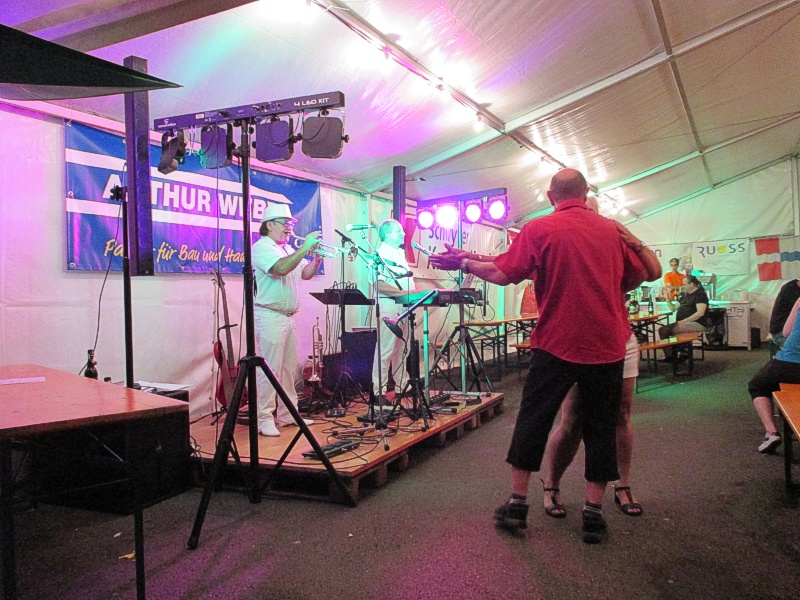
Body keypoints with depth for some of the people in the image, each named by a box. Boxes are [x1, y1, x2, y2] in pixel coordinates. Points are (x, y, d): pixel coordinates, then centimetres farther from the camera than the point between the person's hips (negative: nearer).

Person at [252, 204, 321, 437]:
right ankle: (264, 419, 0)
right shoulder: (261, 247, -8)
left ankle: (287, 414, 19)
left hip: (288, 316, 9)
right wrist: (304, 248, -22)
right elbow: (281, 268, -25)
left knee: (289, 367, 11)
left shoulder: (288, 250, 20)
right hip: (269, 316, -9)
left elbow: (305, 273, 19)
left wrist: (317, 257, 2)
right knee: (270, 368, -7)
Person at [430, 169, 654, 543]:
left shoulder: (539, 230, -5)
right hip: (607, 346, 3)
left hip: (556, 344, -2)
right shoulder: (613, 230, 5)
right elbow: (637, 278, 14)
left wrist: (465, 264, 8)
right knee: (600, 427, 12)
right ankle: (593, 513, 17)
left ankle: (517, 505, 17)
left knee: (532, 421, 10)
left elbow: (502, 274, -7)